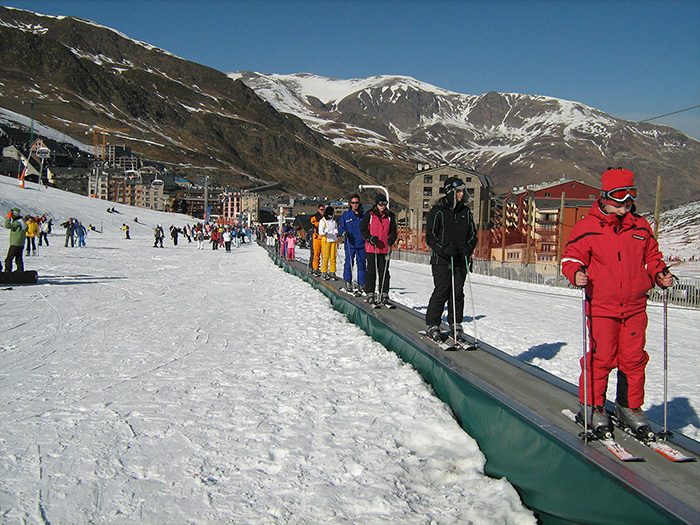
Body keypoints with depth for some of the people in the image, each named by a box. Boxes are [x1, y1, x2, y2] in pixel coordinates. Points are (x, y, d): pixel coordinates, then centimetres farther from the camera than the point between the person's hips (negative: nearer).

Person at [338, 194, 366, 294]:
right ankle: (348, 283, 6)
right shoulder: (345, 215, 6)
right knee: (349, 263, -4)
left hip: (361, 244, 1)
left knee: (362, 264, 2)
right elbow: (340, 227, 7)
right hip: (349, 244, -1)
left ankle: (361, 284, 9)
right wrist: (344, 232, -13)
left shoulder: (363, 215, 9)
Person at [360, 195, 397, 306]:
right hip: (371, 248, -3)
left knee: (384, 272, 5)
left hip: (385, 249, 3)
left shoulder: (390, 216, 10)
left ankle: (384, 295, 11)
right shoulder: (369, 215, -1)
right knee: (371, 272, 1)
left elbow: (393, 231, 15)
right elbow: (363, 229, 0)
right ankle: (370, 295, 8)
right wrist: (370, 238, -15)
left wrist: (391, 240, -4)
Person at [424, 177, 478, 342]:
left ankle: (455, 324, 17)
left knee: (458, 293, 5)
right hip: (442, 260, -5)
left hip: (461, 260, 5)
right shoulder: (438, 211, -4)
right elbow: (430, 236, -5)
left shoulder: (465, 211, 11)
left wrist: (469, 247, -3)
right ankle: (432, 325, 4)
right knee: (441, 292, -7)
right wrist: (443, 250, -19)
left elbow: (473, 234, 17)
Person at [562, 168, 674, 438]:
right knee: (601, 357, -2)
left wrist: (660, 274, 0)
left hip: (635, 307, 4)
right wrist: (576, 274, -23)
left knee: (634, 358, 9)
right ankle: (592, 406, 16)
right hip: (601, 307, -4)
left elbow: (652, 257, 19)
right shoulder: (587, 226, -4)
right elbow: (571, 257, -3)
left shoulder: (641, 226, 9)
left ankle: (630, 407, 25)